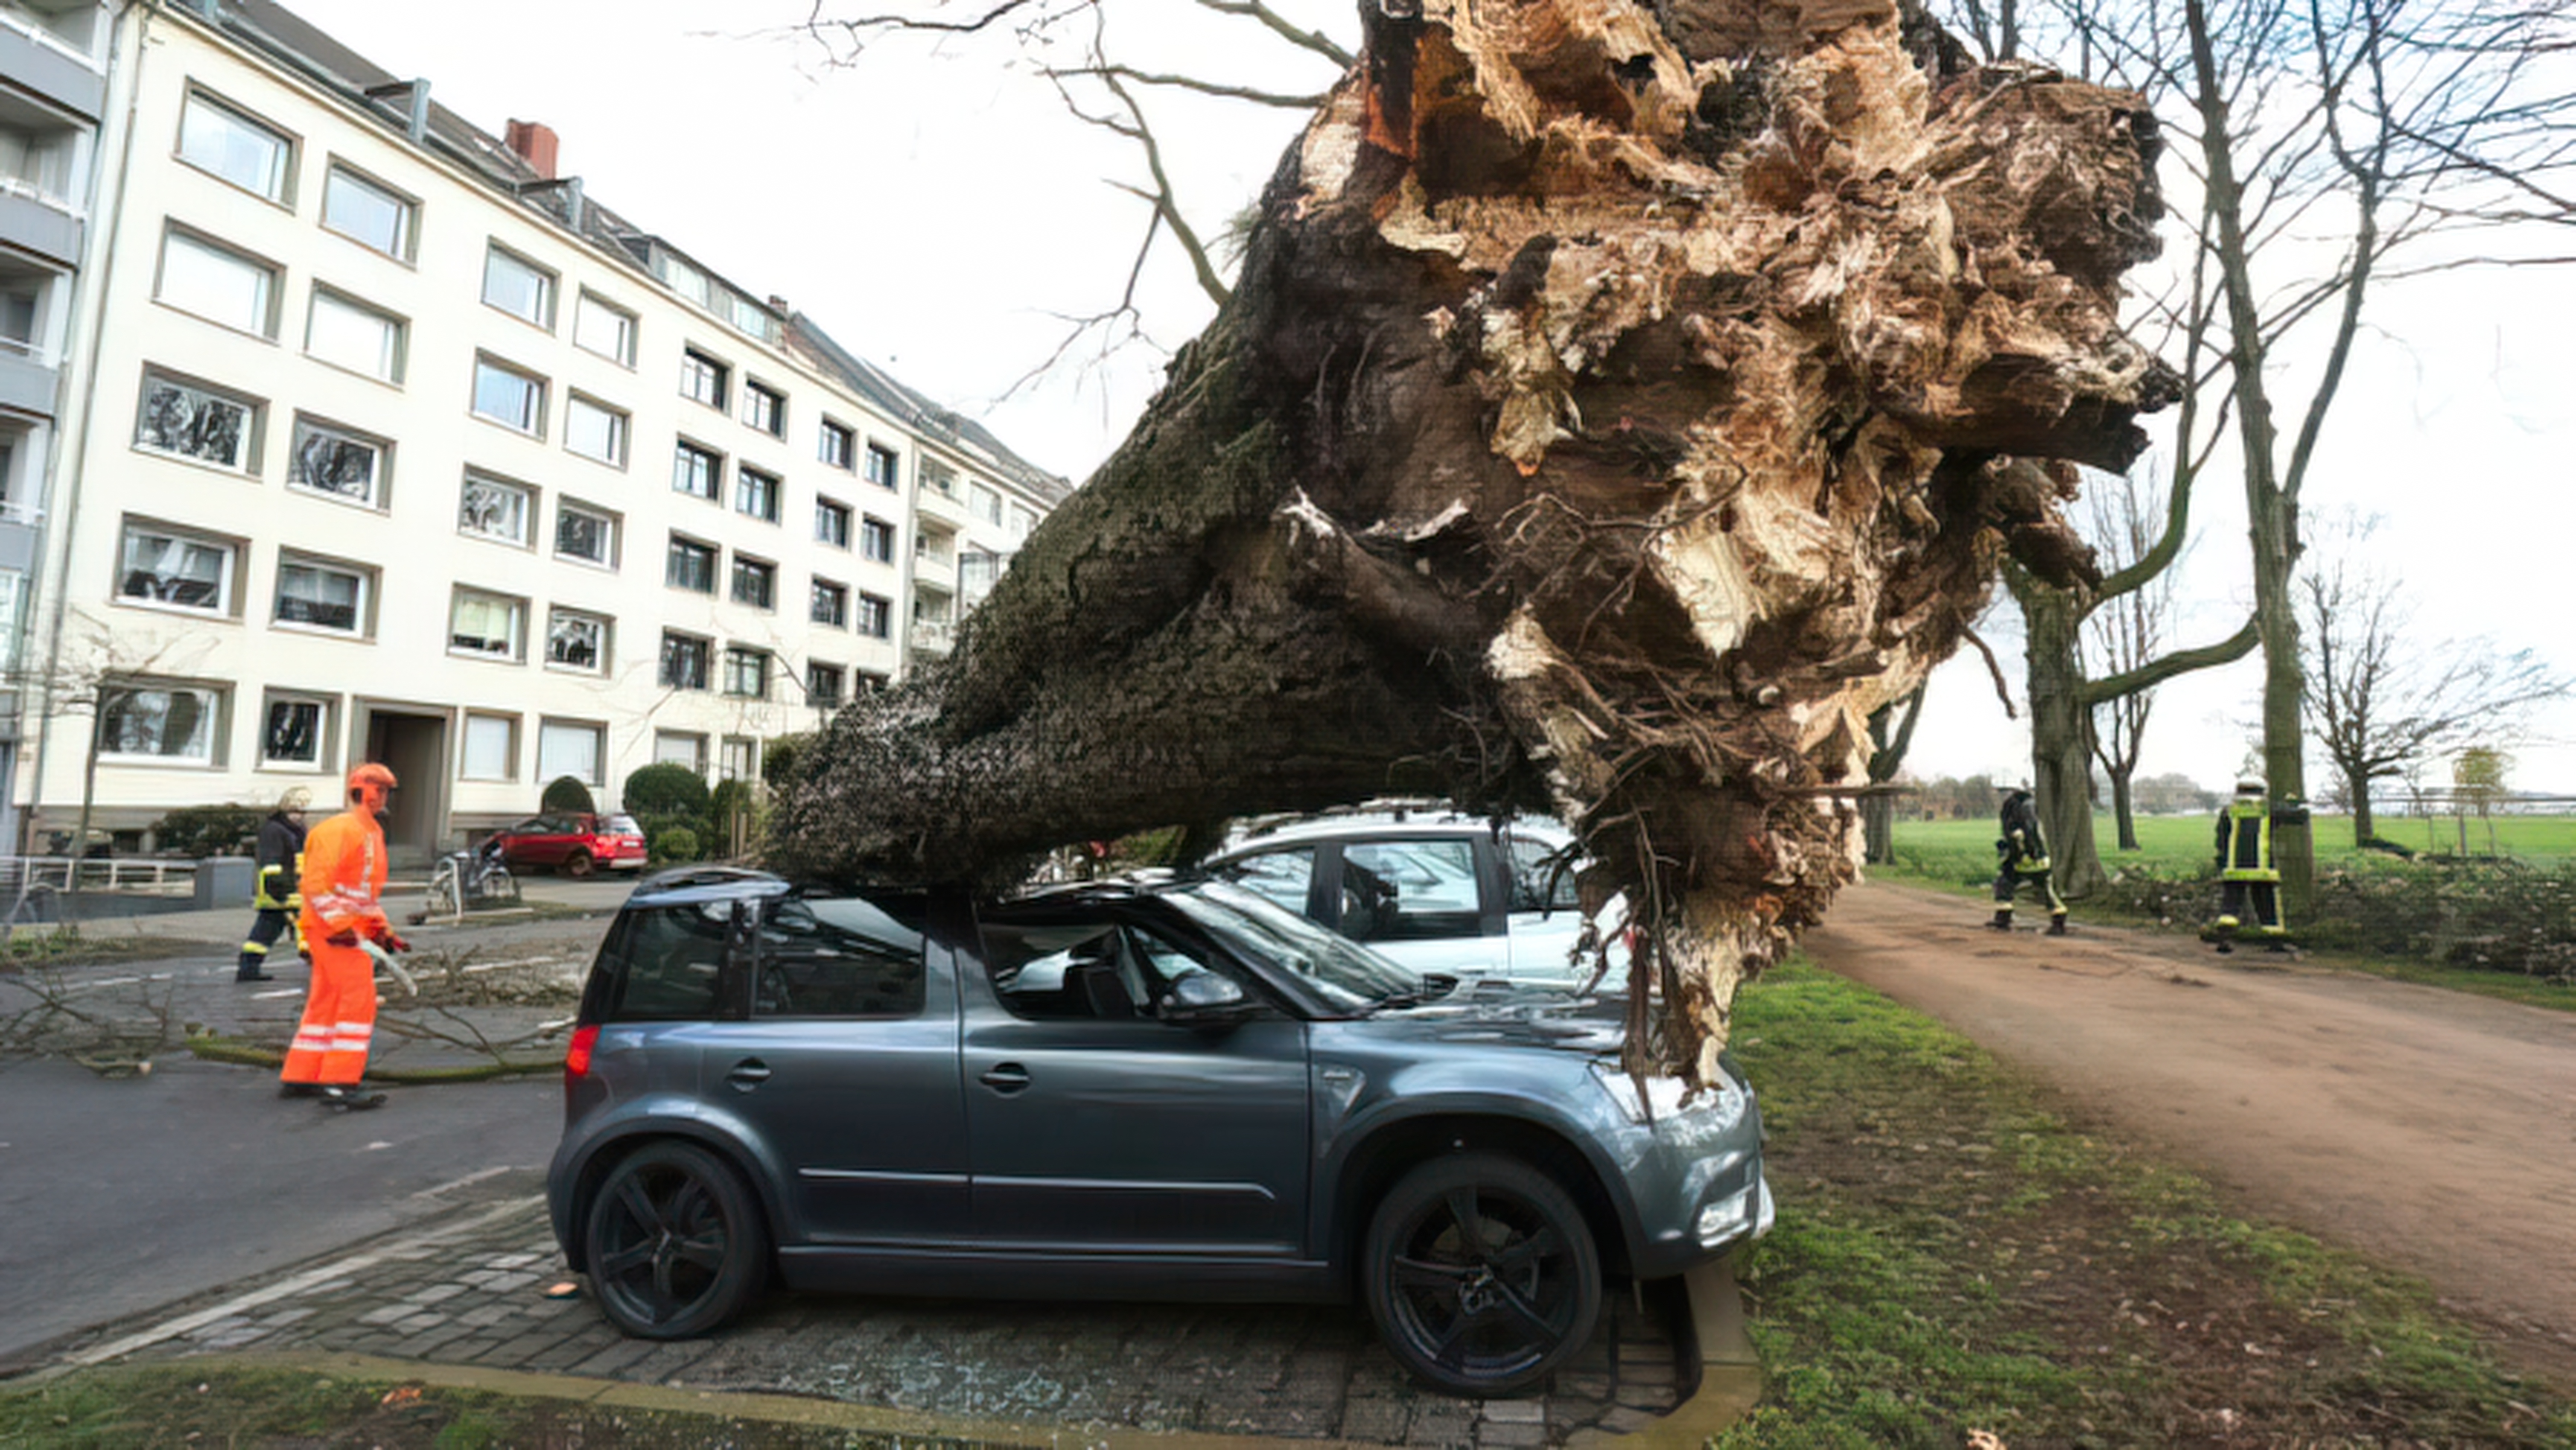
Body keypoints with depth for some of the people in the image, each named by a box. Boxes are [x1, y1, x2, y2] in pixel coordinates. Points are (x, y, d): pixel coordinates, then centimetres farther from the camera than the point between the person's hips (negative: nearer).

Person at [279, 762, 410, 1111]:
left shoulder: (373, 833, 19)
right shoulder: (339, 830, -13)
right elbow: (316, 885, -20)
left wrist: (382, 930, 19)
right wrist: (341, 925, -24)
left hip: (352, 928, 10)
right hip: (331, 928, -10)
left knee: (325, 1003, 15)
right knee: (359, 1000, -12)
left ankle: (297, 1078, 24)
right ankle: (339, 1083, -10)